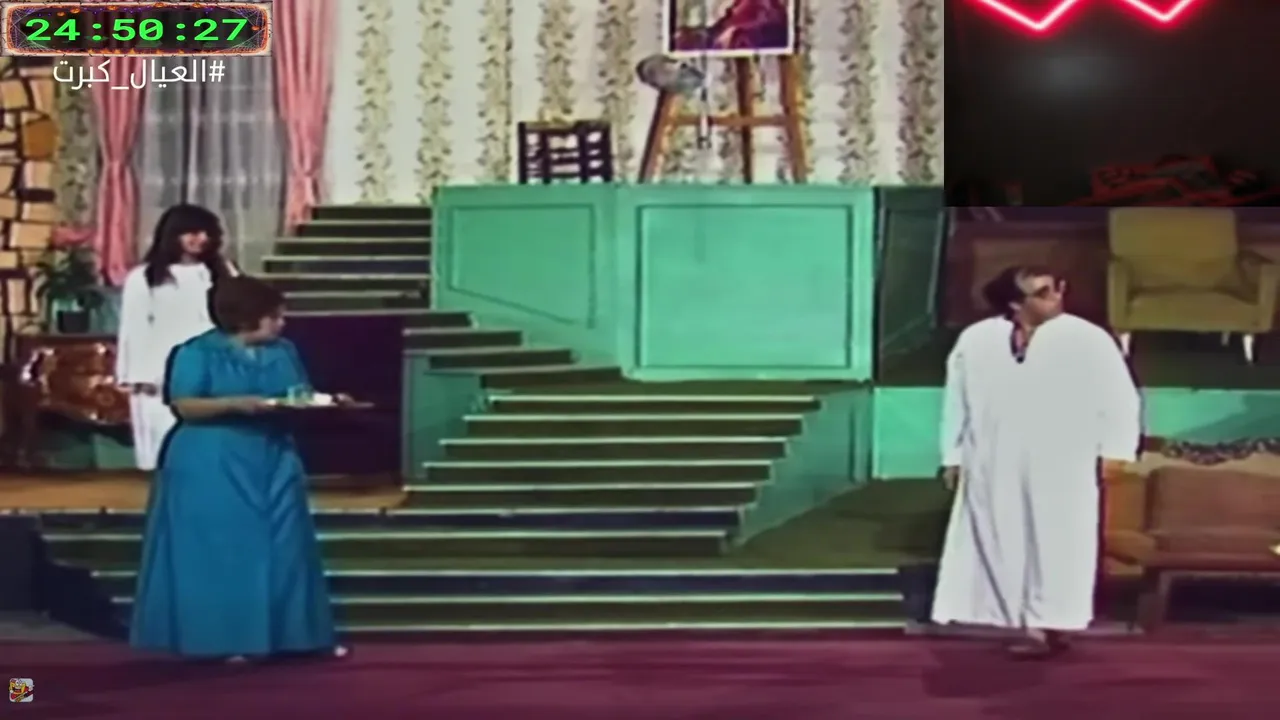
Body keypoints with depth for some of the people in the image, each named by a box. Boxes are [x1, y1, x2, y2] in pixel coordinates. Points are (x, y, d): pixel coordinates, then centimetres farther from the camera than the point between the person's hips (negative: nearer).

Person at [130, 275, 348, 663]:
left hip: (274, 462, 6)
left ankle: (290, 633, 12)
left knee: (284, 550, 5)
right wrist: (235, 403, -24)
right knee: (220, 554, -3)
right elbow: (184, 406, -12)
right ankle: (224, 639, 3)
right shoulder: (198, 353, -7)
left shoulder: (284, 352, 10)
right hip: (212, 467, -5)